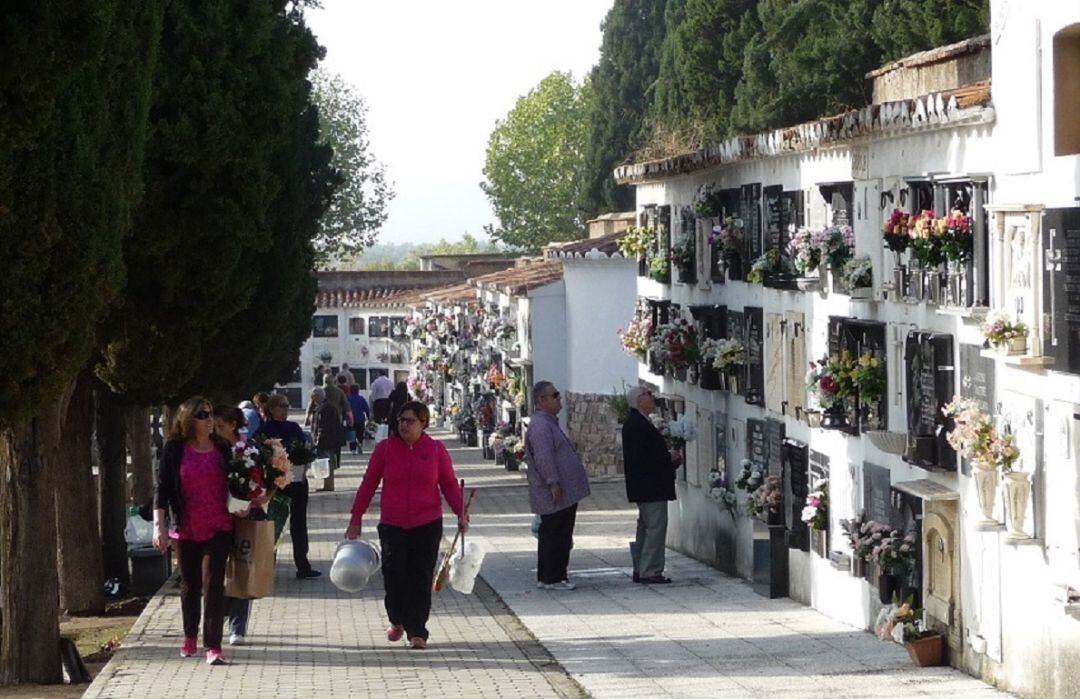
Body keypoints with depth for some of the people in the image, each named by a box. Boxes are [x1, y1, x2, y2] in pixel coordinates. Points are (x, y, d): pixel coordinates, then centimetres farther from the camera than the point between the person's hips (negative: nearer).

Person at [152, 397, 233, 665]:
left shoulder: (222, 449, 4)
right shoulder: (174, 450, -3)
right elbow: (162, 489, -5)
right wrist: (159, 525, -12)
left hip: (219, 528, 0)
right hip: (187, 529, 0)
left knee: (213, 584, -10)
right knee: (189, 585, 15)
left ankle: (213, 646, -12)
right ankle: (190, 636, 36)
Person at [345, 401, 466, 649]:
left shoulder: (436, 450, 2)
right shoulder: (385, 448, 1)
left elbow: (449, 484, 6)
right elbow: (368, 484, 5)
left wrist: (460, 514, -5)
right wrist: (356, 519, 4)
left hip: (427, 524, 0)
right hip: (392, 524, 0)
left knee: (421, 578, -3)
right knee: (394, 575, -5)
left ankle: (417, 632, 6)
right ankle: (397, 621, 22)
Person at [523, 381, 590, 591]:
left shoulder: (549, 423, 20)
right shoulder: (540, 426, -16)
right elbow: (544, 458, -24)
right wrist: (553, 483, -26)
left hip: (565, 494, 11)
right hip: (554, 496, -11)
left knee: (562, 536, 13)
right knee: (553, 535, -7)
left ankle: (557, 576, 19)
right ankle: (549, 578, -3)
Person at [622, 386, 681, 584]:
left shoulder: (638, 422, 16)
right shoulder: (636, 425, -18)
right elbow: (640, 457, -24)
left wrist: (670, 457, 9)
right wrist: (669, 458, -15)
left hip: (647, 488, 11)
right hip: (650, 486, -11)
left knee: (646, 526, 15)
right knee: (656, 525, -9)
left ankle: (640, 569, 20)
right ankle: (650, 571, -8)